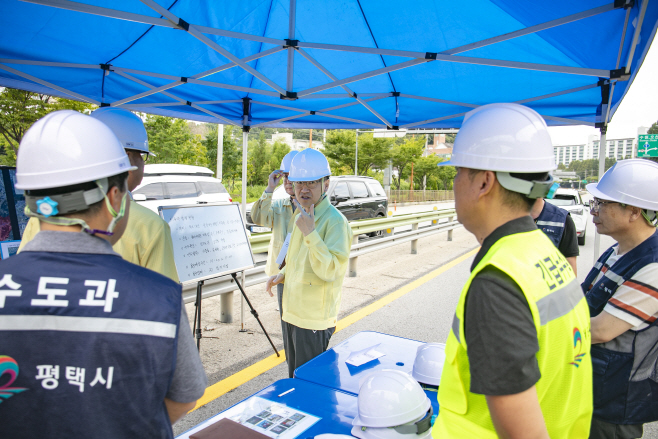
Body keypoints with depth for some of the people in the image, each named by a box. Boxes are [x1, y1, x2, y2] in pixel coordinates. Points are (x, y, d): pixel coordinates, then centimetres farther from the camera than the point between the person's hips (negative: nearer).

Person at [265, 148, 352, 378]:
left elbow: (330, 270, -29)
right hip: (293, 312, 9)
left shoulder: (335, 221, -19)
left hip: (315, 318, -9)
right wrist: (282, 274, 9)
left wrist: (310, 233, -35)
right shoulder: (301, 215, 10)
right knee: (294, 376, 24)